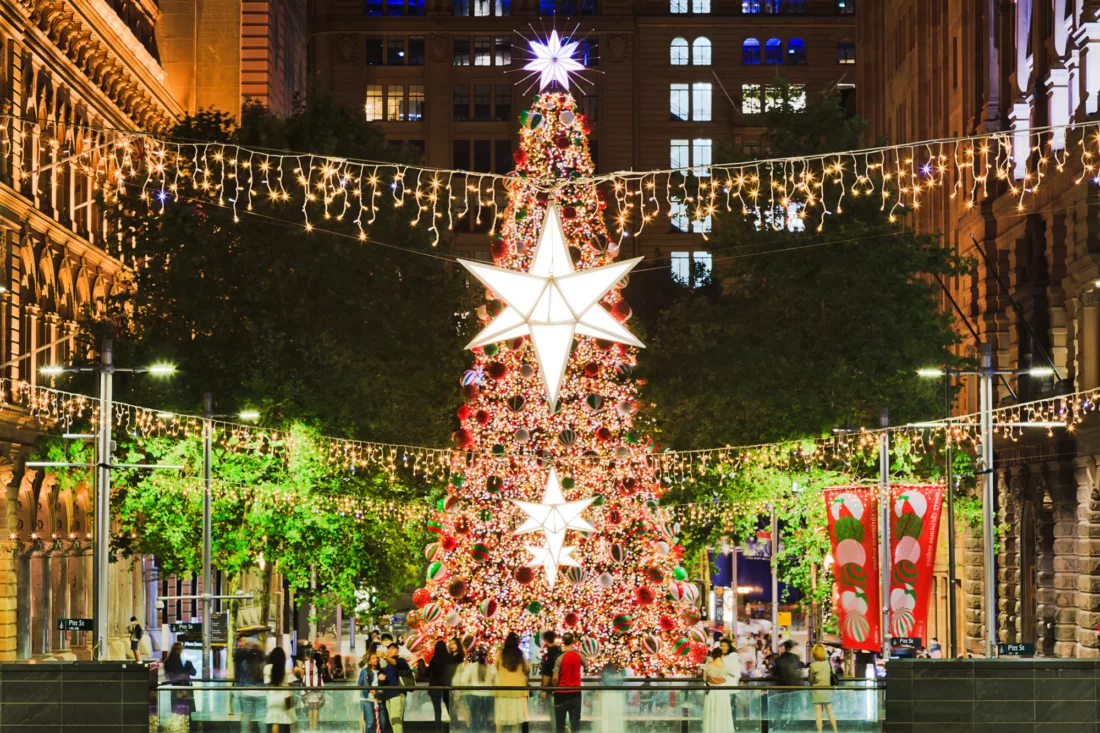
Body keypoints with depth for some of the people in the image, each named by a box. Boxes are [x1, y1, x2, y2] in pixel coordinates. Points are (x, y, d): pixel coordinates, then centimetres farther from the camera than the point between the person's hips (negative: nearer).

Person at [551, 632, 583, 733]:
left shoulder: (560, 657, -14)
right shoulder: (579, 655, -5)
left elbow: (555, 678, -15)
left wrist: (553, 688, 3)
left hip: (561, 692, -2)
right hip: (575, 692, 2)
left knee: (560, 721, 8)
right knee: (575, 720, 6)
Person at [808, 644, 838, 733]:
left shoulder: (813, 665, -13)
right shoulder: (828, 663, -4)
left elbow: (811, 679, -6)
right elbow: (832, 676, 2)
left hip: (817, 692, -3)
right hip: (827, 691, 3)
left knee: (818, 714, 2)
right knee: (830, 713, 15)